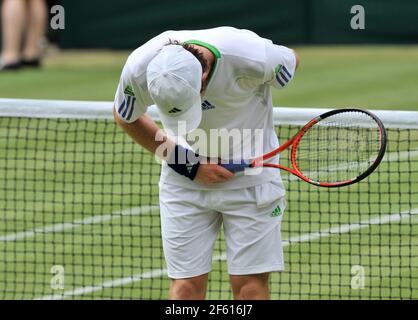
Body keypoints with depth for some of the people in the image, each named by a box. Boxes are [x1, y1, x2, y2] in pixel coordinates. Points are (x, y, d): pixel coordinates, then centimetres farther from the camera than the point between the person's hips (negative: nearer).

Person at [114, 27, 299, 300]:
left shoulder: (252, 58, -30)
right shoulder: (139, 70, -25)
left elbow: (292, 61, -5)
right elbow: (126, 118, -3)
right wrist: (186, 163, -11)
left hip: (250, 173, -1)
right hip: (183, 180, 1)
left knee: (251, 284, -6)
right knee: (186, 285, -5)